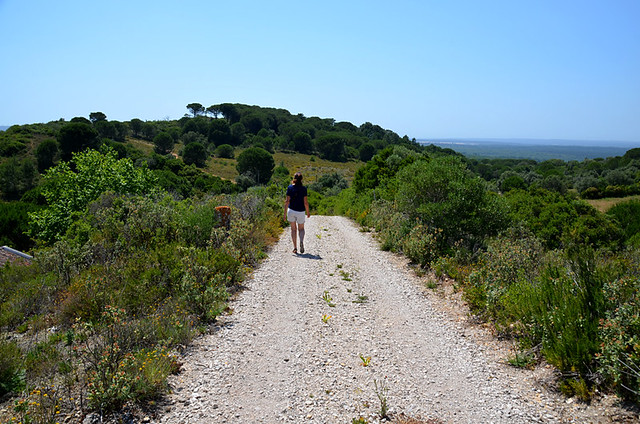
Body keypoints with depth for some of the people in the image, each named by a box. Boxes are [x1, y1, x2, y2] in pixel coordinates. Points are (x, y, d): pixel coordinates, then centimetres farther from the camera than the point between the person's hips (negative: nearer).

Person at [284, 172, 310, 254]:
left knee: (293, 229, 13)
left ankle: (295, 247, 7)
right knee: (301, 228, 17)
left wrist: (285, 213, -2)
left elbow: (287, 201, -6)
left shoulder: (290, 188, -5)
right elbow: (305, 202, -8)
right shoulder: (303, 189, -8)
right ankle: (301, 242, -11)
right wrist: (308, 212, 5)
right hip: (301, 211, -1)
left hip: (291, 210, 1)